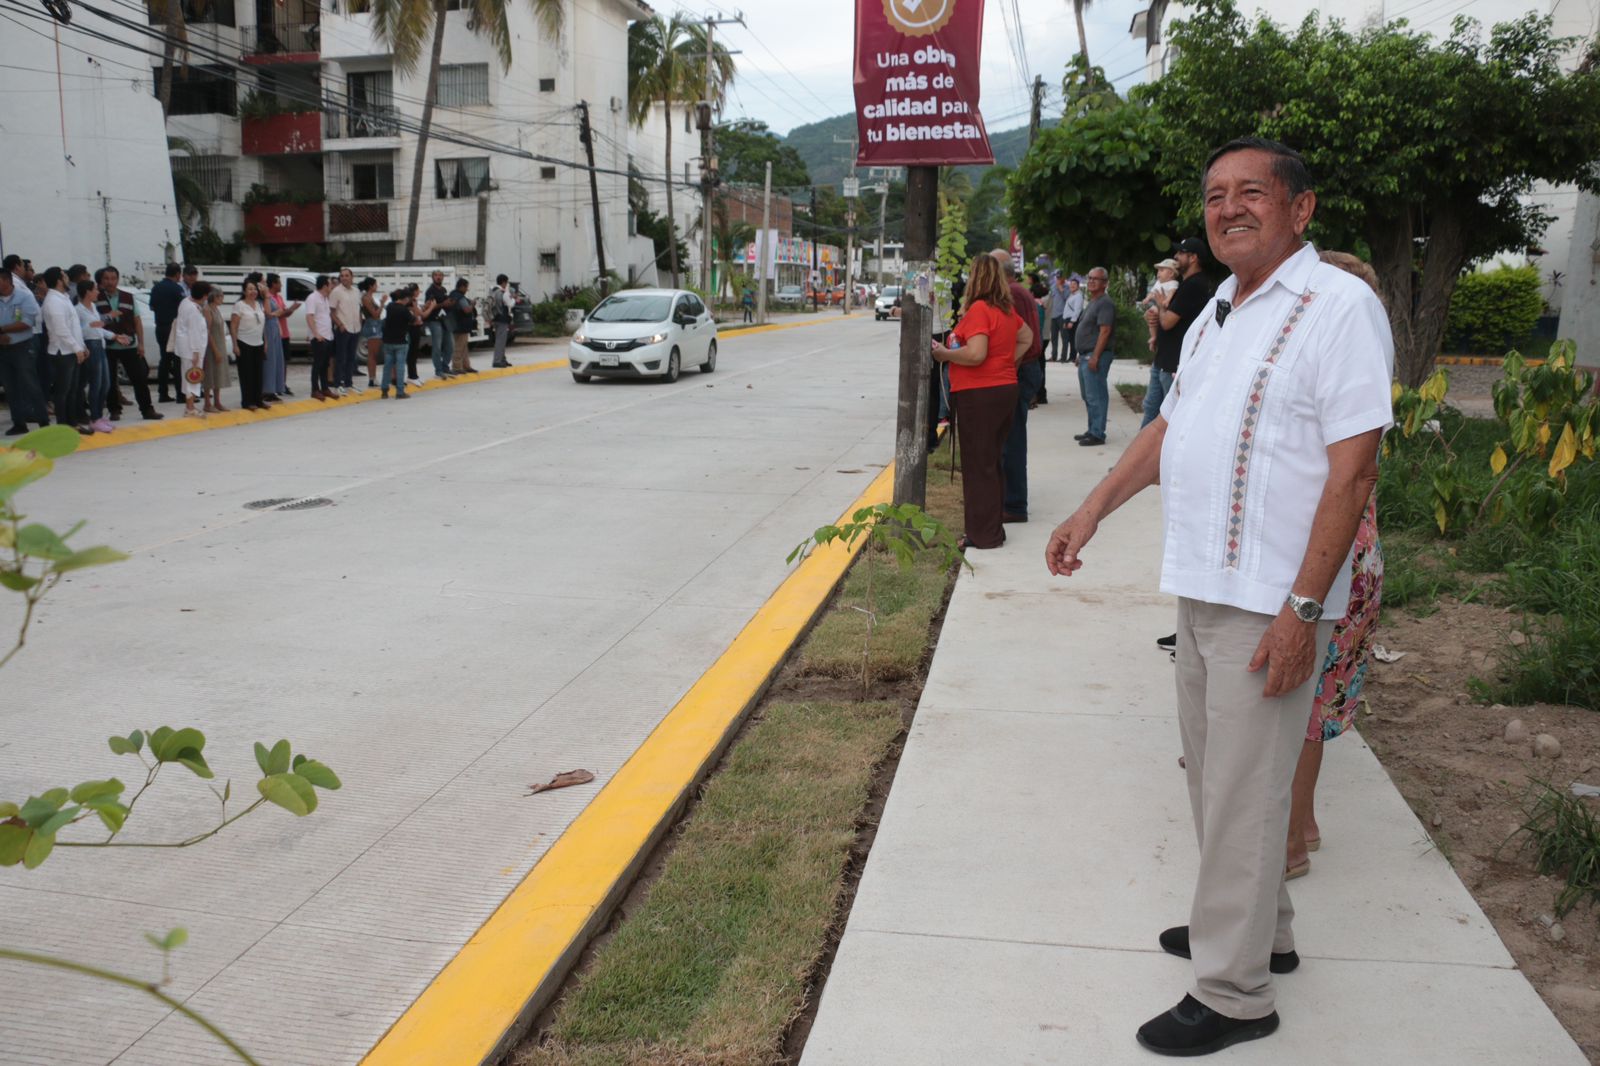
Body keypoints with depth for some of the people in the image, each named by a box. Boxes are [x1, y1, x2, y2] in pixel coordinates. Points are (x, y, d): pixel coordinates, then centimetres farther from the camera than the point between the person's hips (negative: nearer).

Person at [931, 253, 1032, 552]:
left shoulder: (979, 309, -16)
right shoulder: (1007, 310, 11)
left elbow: (976, 354, -26)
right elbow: (1027, 337, 28)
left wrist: (944, 354, -12)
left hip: (979, 395, -9)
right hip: (1006, 390, 9)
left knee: (978, 465, -2)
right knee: (994, 462, 15)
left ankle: (983, 534, 2)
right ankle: (992, 529, 23)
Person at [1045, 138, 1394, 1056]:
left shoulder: (1338, 306, -13)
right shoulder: (1221, 310, 14)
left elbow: (1354, 468, -18)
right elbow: (1171, 424, 23)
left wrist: (1303, 609, -22)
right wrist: (1093, 513, 19)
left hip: (1271, 605, -9)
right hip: (1204, 590, 9)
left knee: (1244, 794, -1)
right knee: (1215, 772, 19)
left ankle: (1234, 994, 12)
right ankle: (1259, 928, 37)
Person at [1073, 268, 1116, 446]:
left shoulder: (1105, 303, -12)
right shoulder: (1092, 302, 19)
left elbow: (1105, 331, -20)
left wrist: (1095, 356, -24)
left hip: (1096, 356, -10)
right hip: (1086, 356, 10)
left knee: (1095, 396, -9)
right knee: (1088, 396, 14)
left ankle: (1097, 434, -6)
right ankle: (1092, 430, 22)